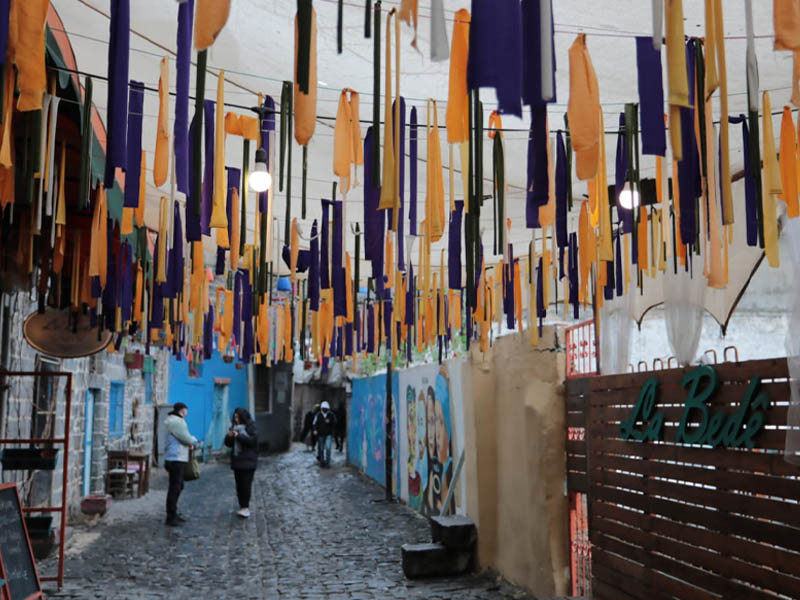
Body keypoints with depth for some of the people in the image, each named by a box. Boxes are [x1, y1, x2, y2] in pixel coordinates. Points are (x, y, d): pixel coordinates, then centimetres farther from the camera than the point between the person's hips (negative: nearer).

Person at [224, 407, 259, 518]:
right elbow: (228, 444, 12)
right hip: (237, 460, 6)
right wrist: (229, 436, -9)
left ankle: (245, 507, -10)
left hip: (248, 461, -6)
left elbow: (252, 440, -18)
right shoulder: (234, 427, 12)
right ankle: (243, 507, 14)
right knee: (239, 485, 7)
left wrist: (238, 436, -21)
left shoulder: (250, 427, -4)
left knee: (246, 484, -11)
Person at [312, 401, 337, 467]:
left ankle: (327, 461, -12)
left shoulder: (331, 415, -1)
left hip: (328, 434, -1)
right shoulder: (318, 415, -1)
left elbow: (334, 423, 3)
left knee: (328, 447, -14)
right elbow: (315, 423, -5)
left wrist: (329, 422, -16)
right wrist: (315, 430, -22)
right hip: (320, 434, 1)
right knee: (321, 448, 8)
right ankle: (322, 461, 21)